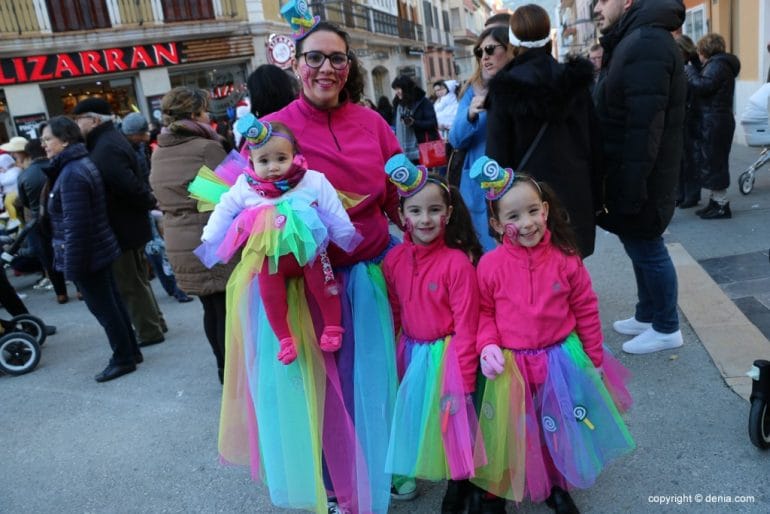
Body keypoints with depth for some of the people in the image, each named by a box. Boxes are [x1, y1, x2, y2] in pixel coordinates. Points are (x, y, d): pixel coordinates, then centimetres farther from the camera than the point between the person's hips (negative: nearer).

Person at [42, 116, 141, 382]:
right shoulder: (81, 164, 9)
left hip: (87, 254, -10)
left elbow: (75, 225, -25)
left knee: (103, 308, 2)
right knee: (112, 302, 17)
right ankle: (131, 351, 28)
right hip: (100, 250, 10)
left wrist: (72, 266, -20)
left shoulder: (72, 174, -22)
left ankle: (123, 359, 15)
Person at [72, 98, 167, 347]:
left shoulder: (106, 148, -23)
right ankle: (154, 323, 32)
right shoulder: (109, 140, 11)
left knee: (130, 284, 3)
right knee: (137, 280, 20)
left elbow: (129, 186, -30)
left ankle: (149, 331, 15)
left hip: (121, 228, -10)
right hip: (129, 224, 10)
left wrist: (149, 203, -16)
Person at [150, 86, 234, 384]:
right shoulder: (207, 148, -14)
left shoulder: (158, 154, 9)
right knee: (230, 308, 2)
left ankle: (224, 368, 28)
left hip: (178, 244, 7)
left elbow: (162, 199, 17)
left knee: (211, 308, 16)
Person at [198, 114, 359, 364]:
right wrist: (209, 240, 10)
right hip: (270, 256, 2)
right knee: (270, 294, -1)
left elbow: (334, 212, -2)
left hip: (308, 250, -1)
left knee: (322, 285, -3)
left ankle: (333, 327, 18)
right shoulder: (244, 187, -6)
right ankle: (285, 338, 16)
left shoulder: (314, 181, -10)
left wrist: (347, 237, 2)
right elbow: (224, 211, 6)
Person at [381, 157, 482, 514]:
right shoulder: (393, 260, -4)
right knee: (415, 421, 18)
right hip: (410, 356, 4)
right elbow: (393, 316, 5)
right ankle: (416, 473, 44)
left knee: (452, 424, 10)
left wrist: (463, 380, -14)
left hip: (446, 356, -4)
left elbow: (466, 327, -15)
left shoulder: (458, 263, -18)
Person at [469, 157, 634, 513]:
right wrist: (488, 346, -19)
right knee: (508, 436, 13)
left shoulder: (565, 259, -11)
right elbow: (484, 312, -2)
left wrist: (594, 360, 6)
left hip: (562, 360, 2)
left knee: (561, 431, 20)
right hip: (510, 367, -1)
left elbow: (586, 310, -1)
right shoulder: (490, 265, -13)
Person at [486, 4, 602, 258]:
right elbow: (594, 145, 8)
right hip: (575, 196, 4)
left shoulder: (506, 89, -7)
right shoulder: (576, 80, 5)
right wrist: (595, 198, 15)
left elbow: (497, 156, -8)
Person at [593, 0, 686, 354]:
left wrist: (631, 187, -25)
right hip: (632, 172, 10)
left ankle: (667, 329, 17)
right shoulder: (634, 41, 15)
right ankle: (647, 316, 32)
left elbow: (644, 125, -26)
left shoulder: (646, 43, -19)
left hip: (640, 177, -10)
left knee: (648, 251, 2)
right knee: (640, 249, 18)